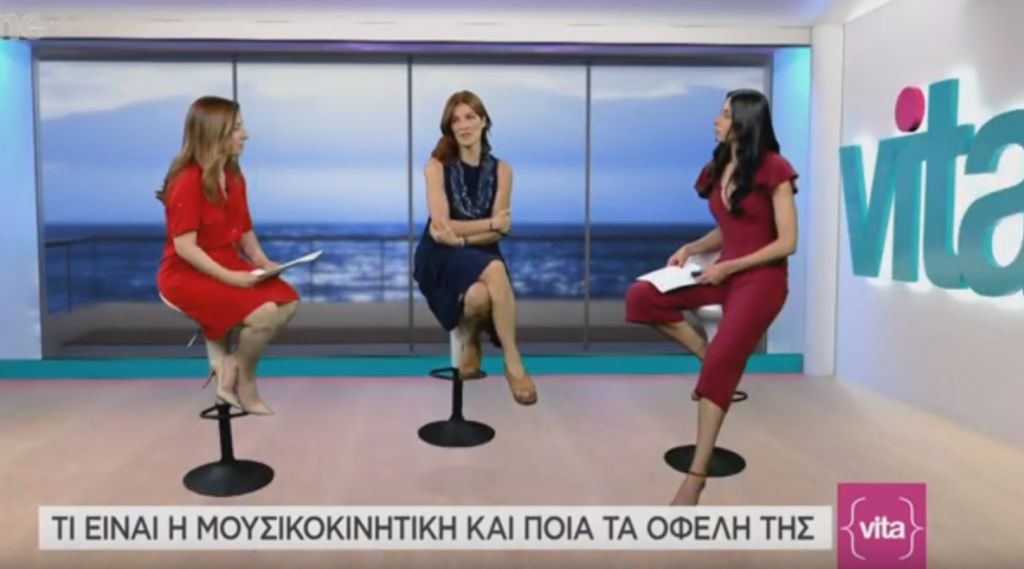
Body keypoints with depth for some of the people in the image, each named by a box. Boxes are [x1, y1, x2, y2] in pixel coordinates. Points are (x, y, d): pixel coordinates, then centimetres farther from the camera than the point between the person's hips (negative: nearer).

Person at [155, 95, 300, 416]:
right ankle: (244, 384, 1)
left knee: (288, 302, -9)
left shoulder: (235, 178, 8)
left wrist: (262, 262, -4)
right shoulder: (187, 182, -19)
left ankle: (221, 353, 3)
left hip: (229, 268, 8)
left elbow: (244, 231, 13)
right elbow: (184, 247, -23)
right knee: (263, 313, -25)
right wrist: (229, 277, -27)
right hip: (186, 274, -8)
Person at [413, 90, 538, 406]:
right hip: (441, 257, -2)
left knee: (480, 296, -36)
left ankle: (471, 340, -2)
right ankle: (514, 363, -18)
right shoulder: (437, 166, -2)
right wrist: (491, 223, -11)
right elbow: (442, 226, -11)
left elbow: (497, 233, -2)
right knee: (495, 270, -36)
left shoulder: (501, 170, 5)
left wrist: (460, 237, -16)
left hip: (480, 255, 2)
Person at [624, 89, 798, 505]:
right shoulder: (719, 168, 10)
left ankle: (696, 477, -20)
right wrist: (692, 248, -1)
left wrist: (729, 267, -16)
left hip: (762, 278, -7)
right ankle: (712, 358, 0)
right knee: (640, 297, -12)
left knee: (720, 365, -23)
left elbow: (787, 242, -12)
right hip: (724, 273, 7)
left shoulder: (773, 169, -11)